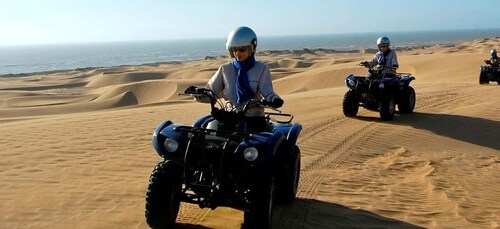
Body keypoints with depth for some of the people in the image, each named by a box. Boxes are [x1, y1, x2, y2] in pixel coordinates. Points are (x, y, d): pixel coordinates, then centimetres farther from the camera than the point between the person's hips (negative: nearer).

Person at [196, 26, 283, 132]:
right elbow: (212, 91, 13)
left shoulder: (261, 68, 6)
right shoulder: (225, 69, 12)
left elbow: (266, 91, -5)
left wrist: (274, 99, -28)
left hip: (254, 119, -1)